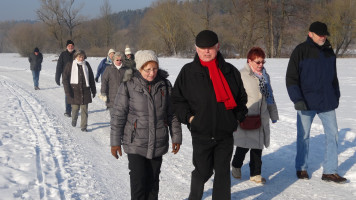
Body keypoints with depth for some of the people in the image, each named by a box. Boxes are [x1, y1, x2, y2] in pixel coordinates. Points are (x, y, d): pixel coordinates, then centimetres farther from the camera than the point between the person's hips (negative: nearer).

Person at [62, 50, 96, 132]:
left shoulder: (86, 65, 7)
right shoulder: (70, 65, 0)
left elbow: (91, 78, 14)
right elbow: (65, 78, -2)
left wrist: (93, 90, 14)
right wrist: (67, 91, -10)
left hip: (85, 90, 2)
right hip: (74, 90, -2)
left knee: (84, 109, 0)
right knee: (75, 108, 4)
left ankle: (83, 126, 7)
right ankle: (74, 120, 34)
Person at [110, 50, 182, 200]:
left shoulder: (165, 85, 1)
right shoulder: (128, 86, -9)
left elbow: (172, 114, 9)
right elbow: (118, 115, -4)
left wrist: (176, 137, 9)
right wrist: (115, 142, -3)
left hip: (158, 143, 3)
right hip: (135, 144, -3)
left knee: (153, 180, 12)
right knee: (138, 181, -4)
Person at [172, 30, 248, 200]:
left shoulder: (230, 71, 5)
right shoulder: (188, 72, -2)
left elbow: (241, 97, 17)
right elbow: (177, 99, 4)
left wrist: (238, 117, 6)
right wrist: (188, 117, -8)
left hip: (225, 133, 2)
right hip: (201, 133, -2)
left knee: (223, 172, 8)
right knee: (203, 171, 6)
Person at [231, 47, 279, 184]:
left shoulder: (265, 76, 13)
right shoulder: (242, 75, -9)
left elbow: (270, 96, 20)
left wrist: (273, 115, 21)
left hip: (261, 118, 6)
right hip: (246, 117, -6)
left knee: (258, 146, 10)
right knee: (244, 145, 2)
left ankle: (255, 173, 20)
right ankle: (236, 166, 28)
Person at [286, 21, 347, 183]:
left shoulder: (329, 51, 9)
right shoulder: (301, 51, -8)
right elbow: (291, 78, -10)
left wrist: (336, 96, 15)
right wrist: (297, 100, -16)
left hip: (327, 102, 5)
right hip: (306, 103, -5)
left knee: (332, 134, 3)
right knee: (303, 136, 7)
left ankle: (330, 171, 11)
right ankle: (301, 168, 23)